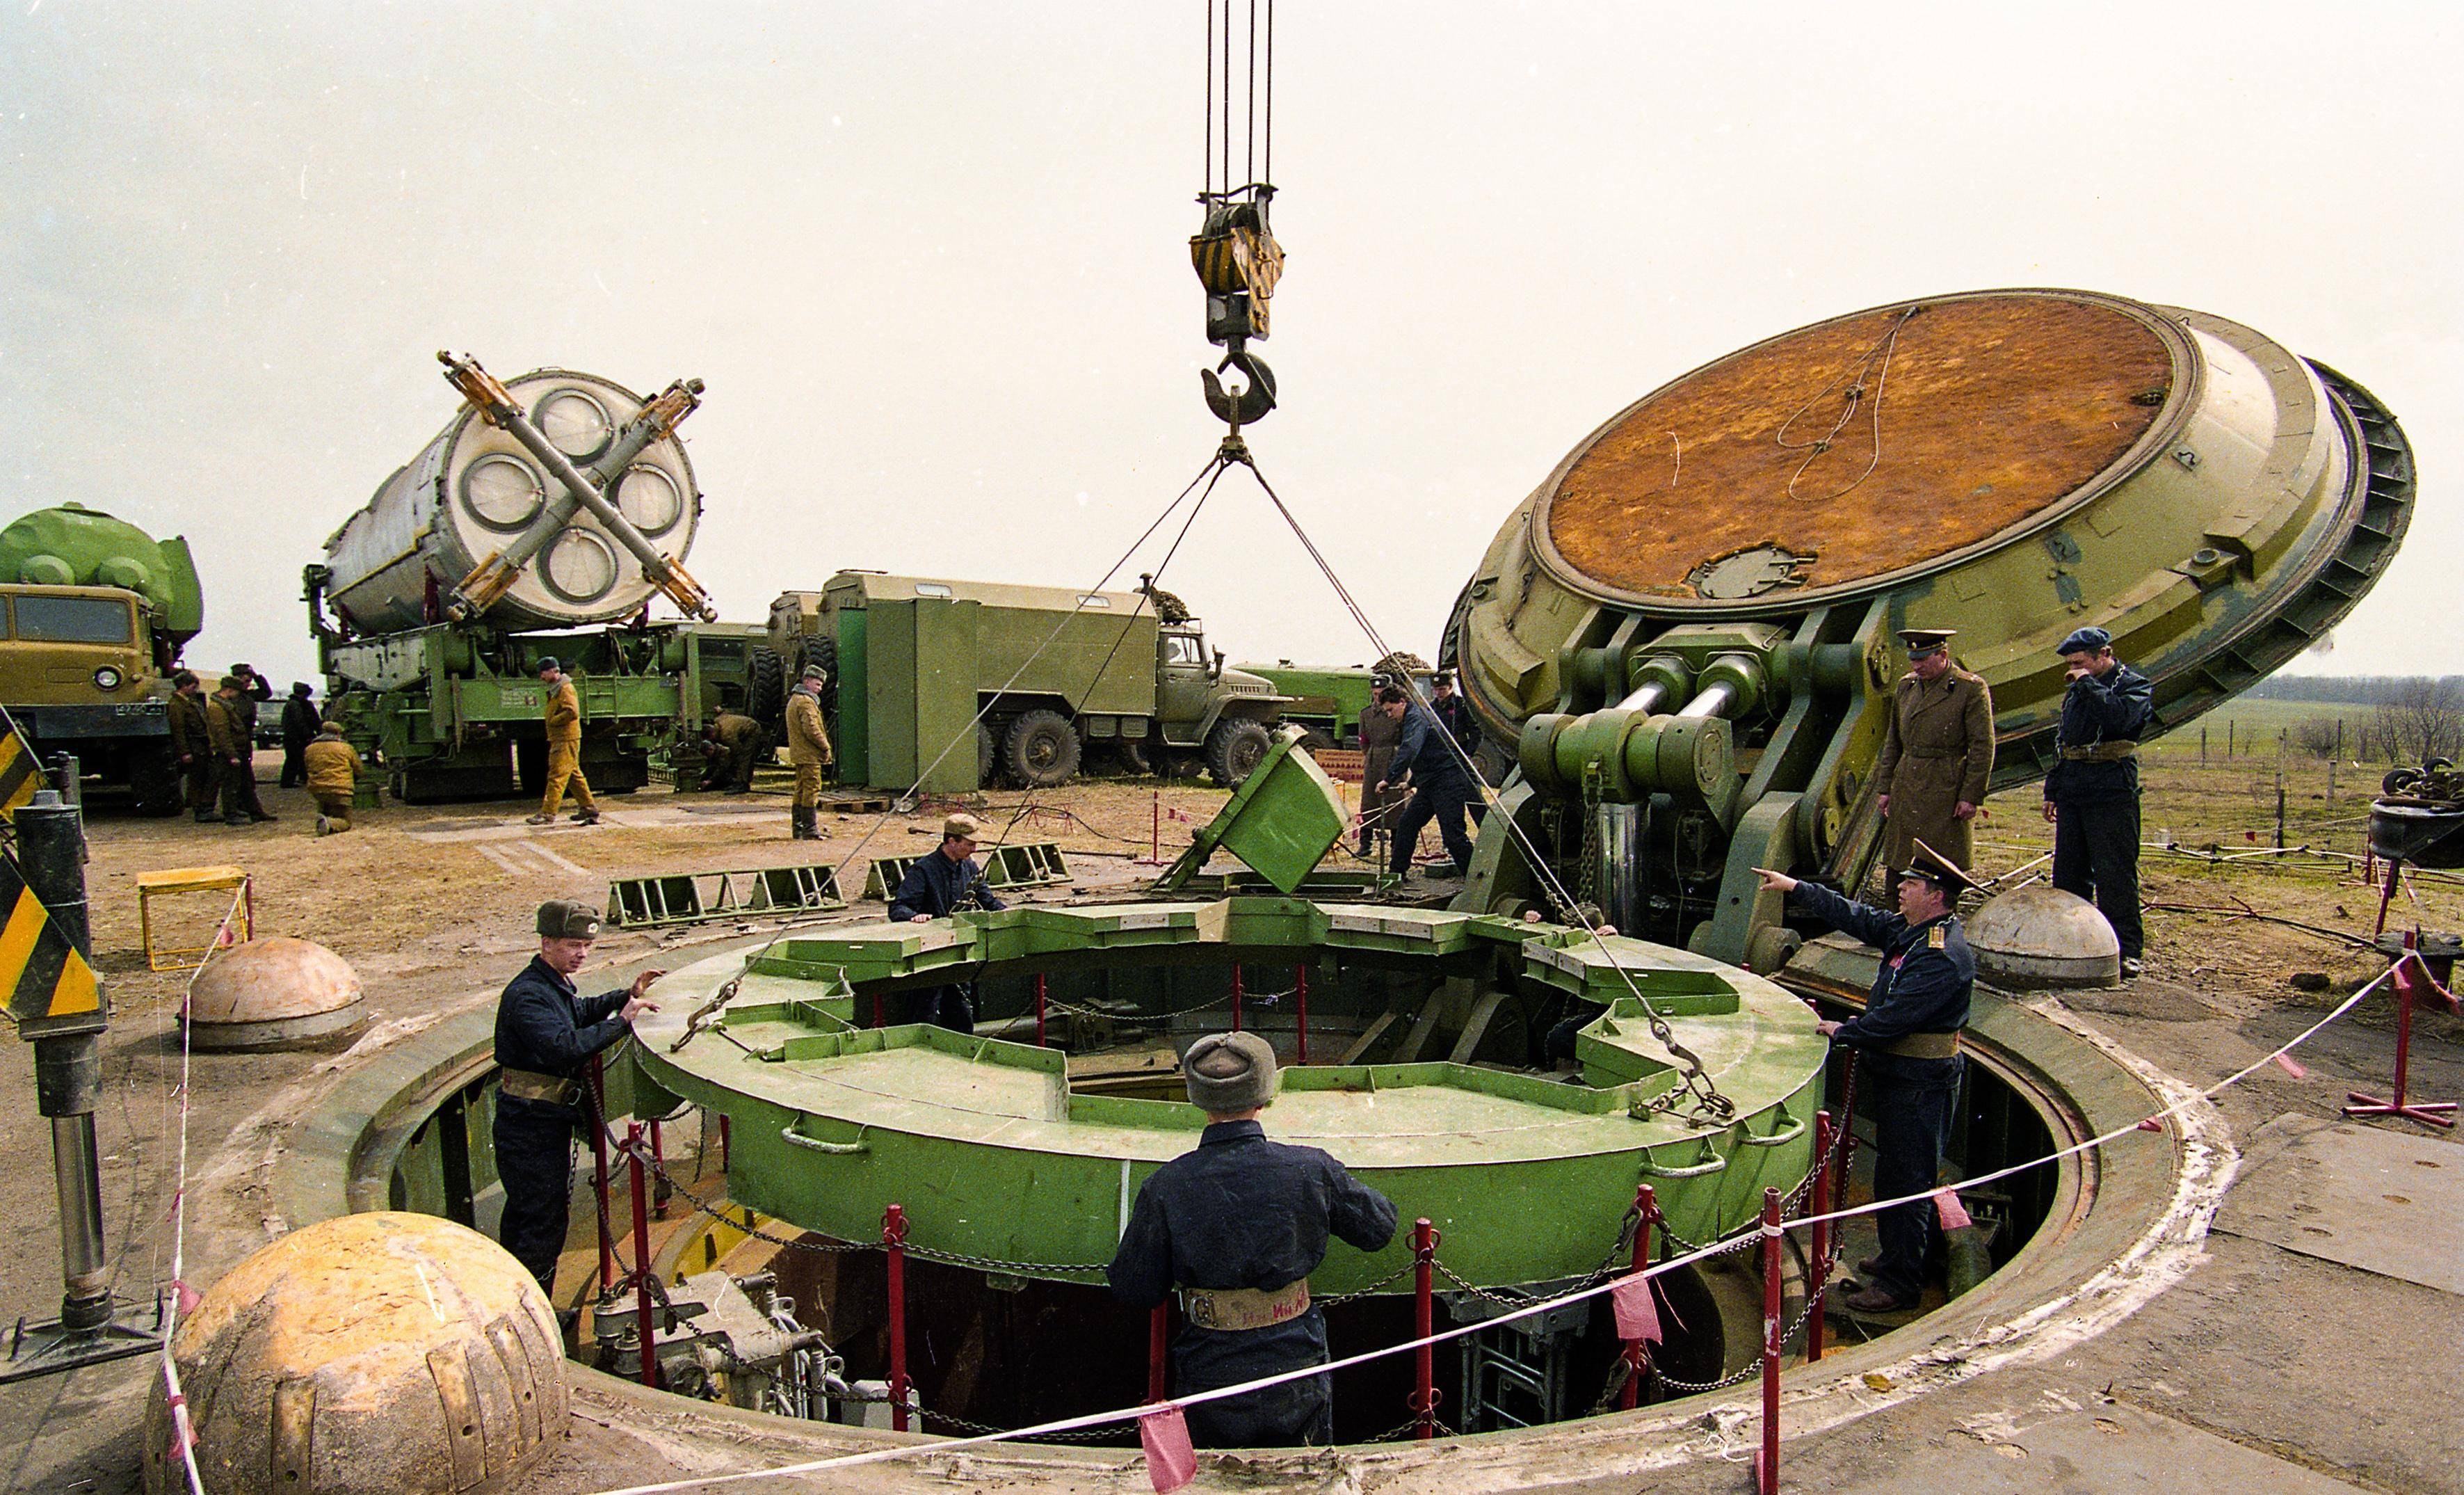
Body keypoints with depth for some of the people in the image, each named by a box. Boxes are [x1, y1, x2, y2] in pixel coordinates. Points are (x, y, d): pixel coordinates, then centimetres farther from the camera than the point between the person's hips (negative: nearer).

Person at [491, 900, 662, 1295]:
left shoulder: (555, 985, 12)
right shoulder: (527, 995, -21)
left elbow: (579, 1012, 33)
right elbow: (564, 1047, -35)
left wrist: (625, 996, 18)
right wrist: (622, 1020, -32)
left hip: (547, 1120, 11)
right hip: (531, 1125, -11)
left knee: (523, 1211, 21)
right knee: (545, 1222, -7)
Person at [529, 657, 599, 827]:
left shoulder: (565, 689, -13)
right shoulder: (554, 690, 18)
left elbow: (573, 712, -26)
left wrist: (553, 721, -17)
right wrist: (548, 716, 11)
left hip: (566, 740, -10)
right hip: (558, 739, 10)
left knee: (557, 776, -11)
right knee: (574, 775, 14)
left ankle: (548, 813, -12)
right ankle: (589, 807, 20)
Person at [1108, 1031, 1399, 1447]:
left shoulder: (1165, 1187, -17)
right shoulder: (1312, 1170, -14)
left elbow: (1135, 1291, -9)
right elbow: (1379, 1229, 1)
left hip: (1211, 1383, 0)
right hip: (1297, 1383, 1)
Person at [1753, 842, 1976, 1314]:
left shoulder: (1943, 956, -24)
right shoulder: (1909, 930, 7)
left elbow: (1895, 1017, -26)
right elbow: (1858, 918, 17)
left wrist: (1844, 1032, -13)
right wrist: (1796, 889, 16)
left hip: (1920, 1084, -10)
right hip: (1899, 1075, 10)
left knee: (1905, 1180, -3)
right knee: (1895, 1174, 21)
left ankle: (1901, 1283, 6)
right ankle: (1900, 1257, 36)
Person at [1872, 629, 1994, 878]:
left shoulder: (1971, 688, -6)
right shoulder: (1905, 686, 11)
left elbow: (1983, 747, -7)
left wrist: (1971, 797, -11)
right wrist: (1884, 788, 11)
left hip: (1947, 791, -5)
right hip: (1906, 790, 5)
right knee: (1896, 865, 5)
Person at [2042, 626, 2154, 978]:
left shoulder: (2134, 686, -3)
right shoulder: (2076, 692, 19)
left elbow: (2119, 716, -25)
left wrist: (2088, 684, -14)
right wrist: (2052, 791, 21)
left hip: (2112, 794, -7)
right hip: (2072, 793, 7)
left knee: (2115, 873, -7)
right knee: (2068, 872, 10)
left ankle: (2125, 949, -1)